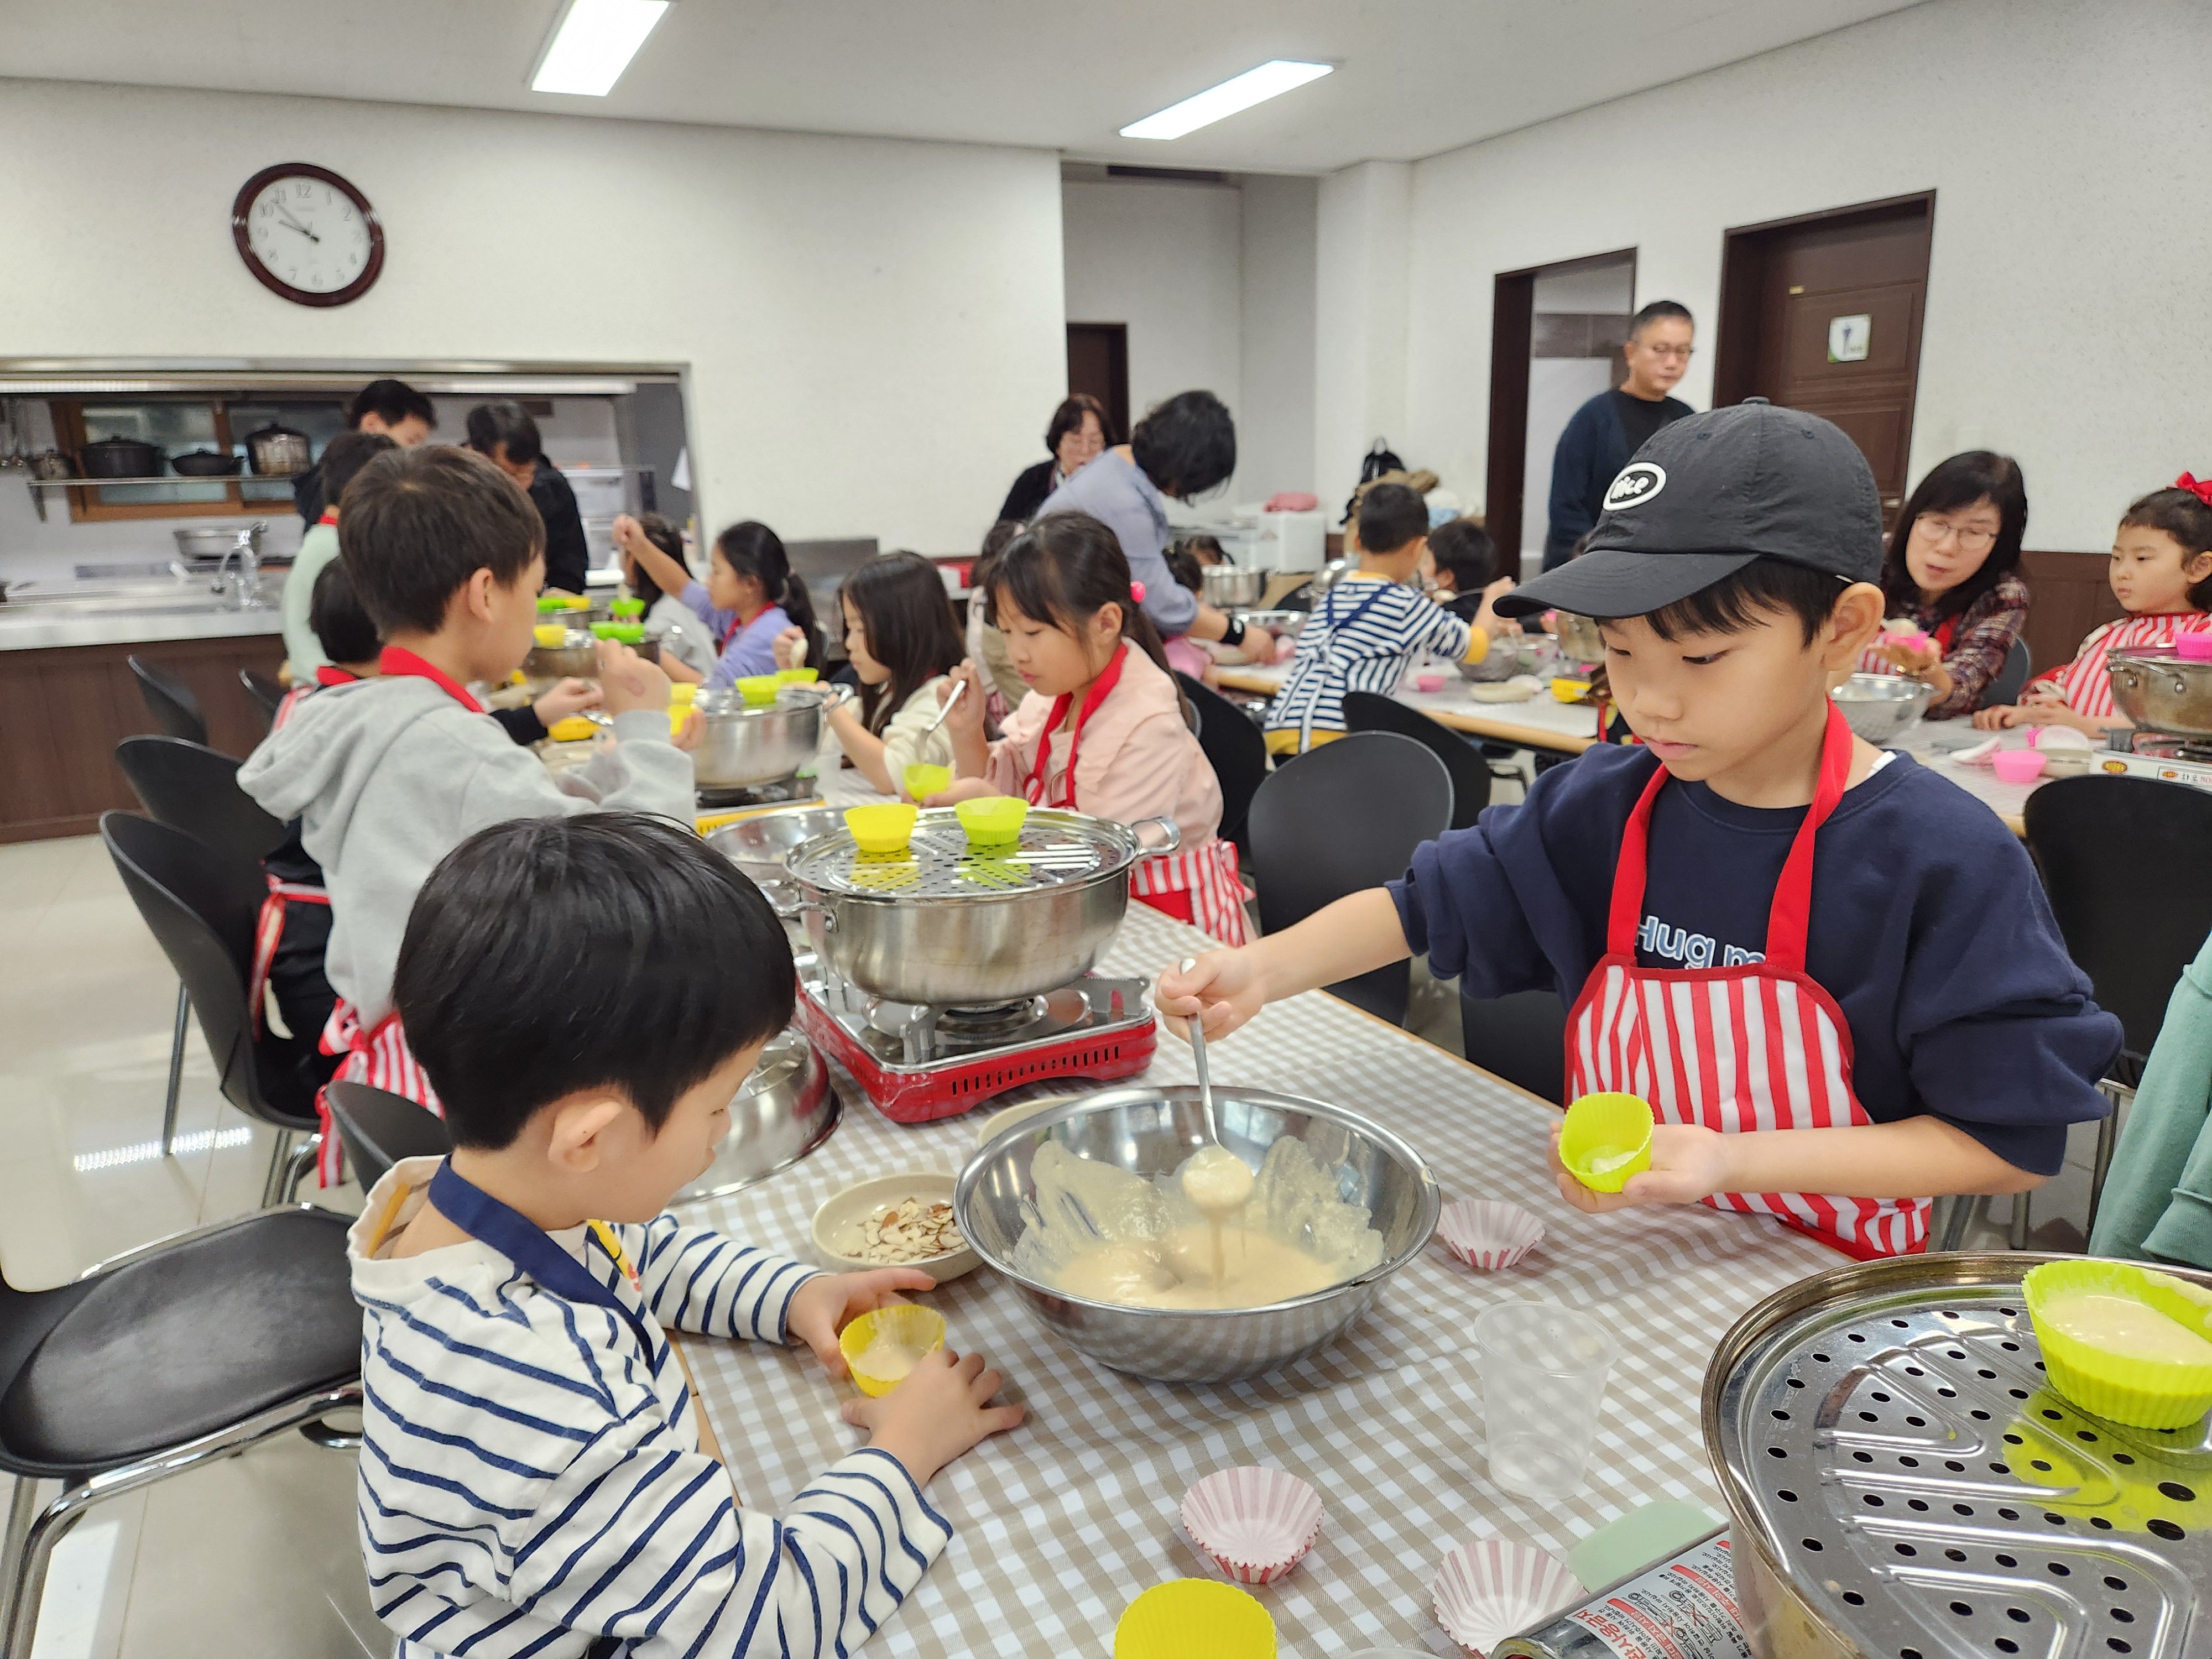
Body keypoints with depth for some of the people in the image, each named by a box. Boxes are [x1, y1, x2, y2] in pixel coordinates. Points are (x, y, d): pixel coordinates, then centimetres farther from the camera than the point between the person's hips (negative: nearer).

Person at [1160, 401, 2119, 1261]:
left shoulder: (1942, 861, -17)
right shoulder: (1601, 807, -5)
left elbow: (2014, 1141, -12)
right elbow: (1425, 906, 4)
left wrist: (1735, 1158, -23)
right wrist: (1263, 971, -14)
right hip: (1610, 1241, 1)